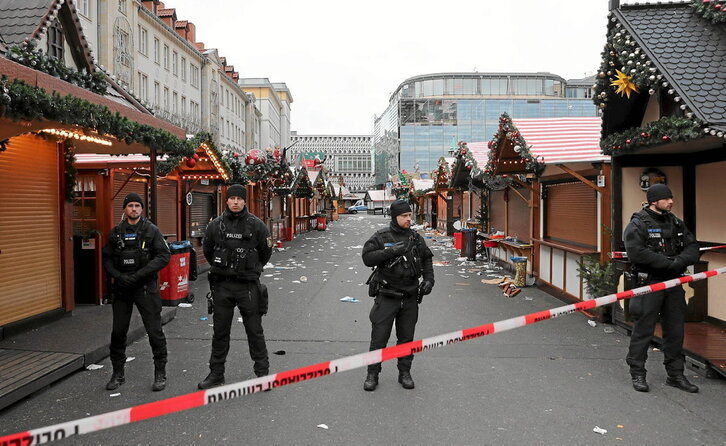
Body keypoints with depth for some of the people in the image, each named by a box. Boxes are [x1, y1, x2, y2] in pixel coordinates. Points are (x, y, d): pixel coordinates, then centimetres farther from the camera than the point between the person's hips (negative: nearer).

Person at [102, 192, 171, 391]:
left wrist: (139, 274, -16)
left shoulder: (152, 230, -2)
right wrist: (119, 276, -9)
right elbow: (107, 259, 9)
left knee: (154, 330, -2)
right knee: (118, 332, 9)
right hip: (122, 288, 3)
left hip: (146, 287, -3)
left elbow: (164, 256, -9)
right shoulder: (115, 233, 8)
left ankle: (160, 373, 11)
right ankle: (118, 373, 25)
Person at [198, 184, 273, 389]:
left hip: (248, 285, -2)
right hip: (222, 285, 2)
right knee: (220, 331, 11)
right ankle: (216, 374, 24)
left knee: (254, 330, 5)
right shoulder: (216, 224, 2)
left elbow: (266, 252, 9)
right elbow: (207, 250, 17)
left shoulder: (256, 225, -4)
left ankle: (262, 372, 16)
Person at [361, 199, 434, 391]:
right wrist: (392, 251, -23)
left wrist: (429, 279, 3)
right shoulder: (381, 237, -6)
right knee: (379, 337, 2)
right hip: (387, 296, -3)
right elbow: (367, 258, -15)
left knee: (406, 337, 13)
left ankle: (405, 373, 27)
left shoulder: (416, 238, 6)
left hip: (410, 297, 3)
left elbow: (426, 260, 16)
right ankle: (372, 374, 17)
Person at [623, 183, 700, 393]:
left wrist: (681, 261, -13)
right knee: (643, 329, -1)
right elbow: (636, 252, -20)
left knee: (675, 330, 12)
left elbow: (692, 246, 9)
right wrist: (668, 263, -19)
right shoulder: (638, 224, -8)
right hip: (649, 283, -6)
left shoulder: (676, 223, 13)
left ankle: (675, 374, 25)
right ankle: (637, 374, 10)